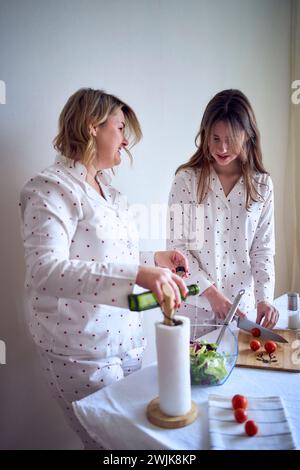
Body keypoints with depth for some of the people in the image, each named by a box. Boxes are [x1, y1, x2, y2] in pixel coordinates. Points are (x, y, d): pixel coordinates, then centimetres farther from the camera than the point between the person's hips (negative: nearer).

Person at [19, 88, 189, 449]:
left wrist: (154, 261, 5)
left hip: (125, 340, 8)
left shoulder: (105, 188, 12)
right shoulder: (52, 187, -15)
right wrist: (136, 272, -38)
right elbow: (45, 269, -30)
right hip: (82, 349, -8)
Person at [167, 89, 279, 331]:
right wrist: (211, 292, -15)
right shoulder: (187, 179, -8)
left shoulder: (262, 185, 0)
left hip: (241, 304, 2)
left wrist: (264, 298, -11)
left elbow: (263, 249, 1)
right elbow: (177, 246, -9)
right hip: (193, 304, -2)